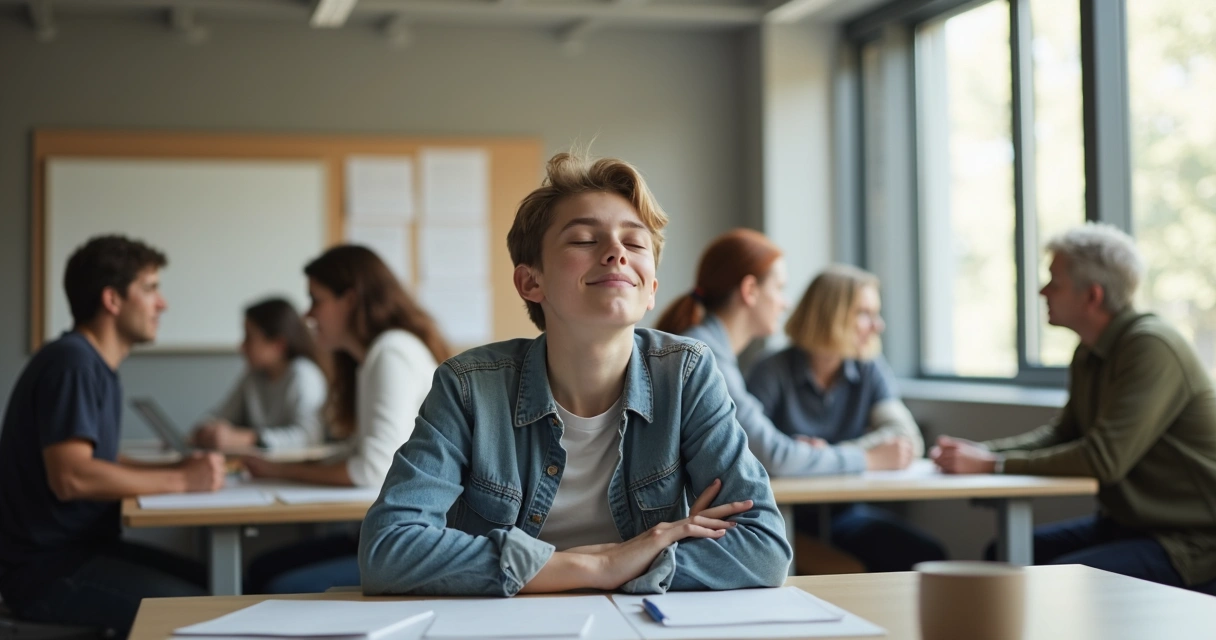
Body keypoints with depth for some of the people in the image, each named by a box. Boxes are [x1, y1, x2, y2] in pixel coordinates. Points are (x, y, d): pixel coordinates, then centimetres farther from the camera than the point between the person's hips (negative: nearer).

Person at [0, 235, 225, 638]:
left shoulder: (96, 364, 14)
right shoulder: (71, 363, -16)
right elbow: (70, 477, -26)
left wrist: (178, 469, 4)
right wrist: (180, 480, -18)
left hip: (84, 548, 10)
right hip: (46, 566, -10)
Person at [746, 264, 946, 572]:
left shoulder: (871, 371, 9)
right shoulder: (772, 373, -4)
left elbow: (907, 441, -8)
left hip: (847, 511, 3)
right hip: (786, 513, -3)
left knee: (927, 557, -21)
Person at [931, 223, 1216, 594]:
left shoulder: (1152, 349, -22)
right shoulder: (1089, 353, 8)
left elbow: (1104, 459, -27)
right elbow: (1063, 432, 16)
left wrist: (992, 464, -23)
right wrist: (980, 451, -1)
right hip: (1125, 523, 9)